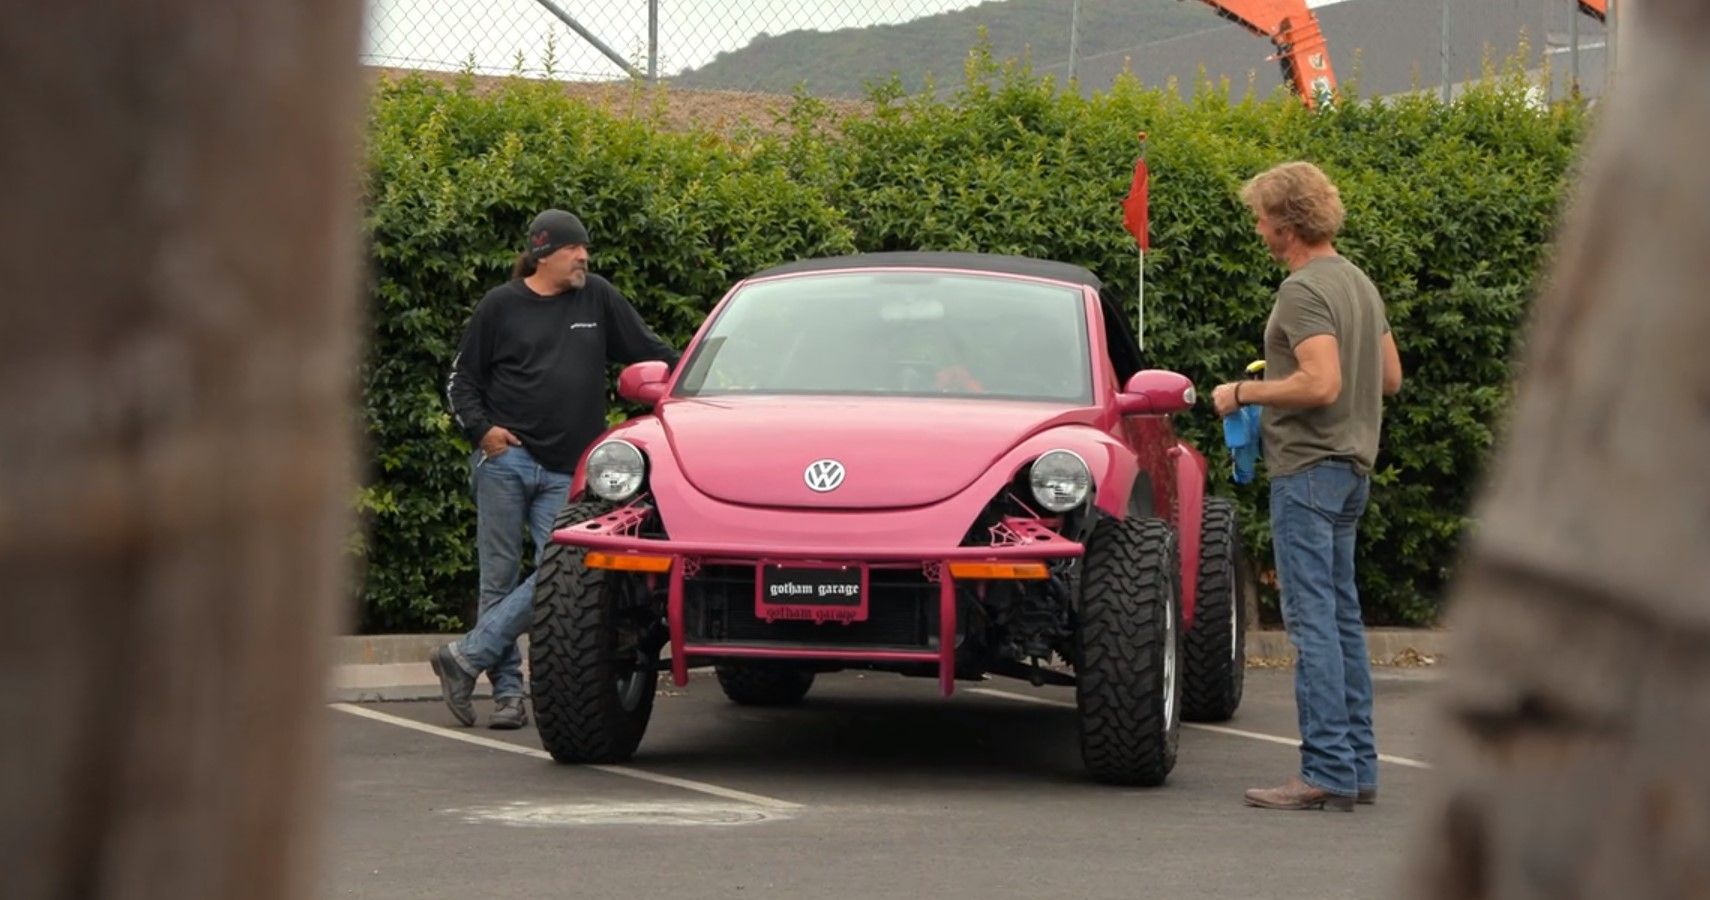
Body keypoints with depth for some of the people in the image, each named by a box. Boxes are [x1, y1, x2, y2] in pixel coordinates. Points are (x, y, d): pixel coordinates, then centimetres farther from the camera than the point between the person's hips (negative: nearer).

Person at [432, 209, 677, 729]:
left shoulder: (597, 299, 11)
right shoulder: (500, 306, 6)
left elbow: (653, 354, 19)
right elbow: (461, 380, 11)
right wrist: (481, 429, -4)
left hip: (565, 472, 2)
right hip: (506, 459, -2)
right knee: (499, 577, -1)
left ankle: (466, 659, -8)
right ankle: (507, 690, 5)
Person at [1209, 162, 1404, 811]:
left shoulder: (1304, 290, -16)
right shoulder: (1360, 283, 14)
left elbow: (1321, 383, -26)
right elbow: (1391, 377, 20)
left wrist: (1246, 392, -13)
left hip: (1309, 468, -10)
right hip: (1352, 466, 10)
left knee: (1312, 620, -9)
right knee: (1342, 618, 14)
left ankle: (1327, 772, -11)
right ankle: (1358, 766, 17)